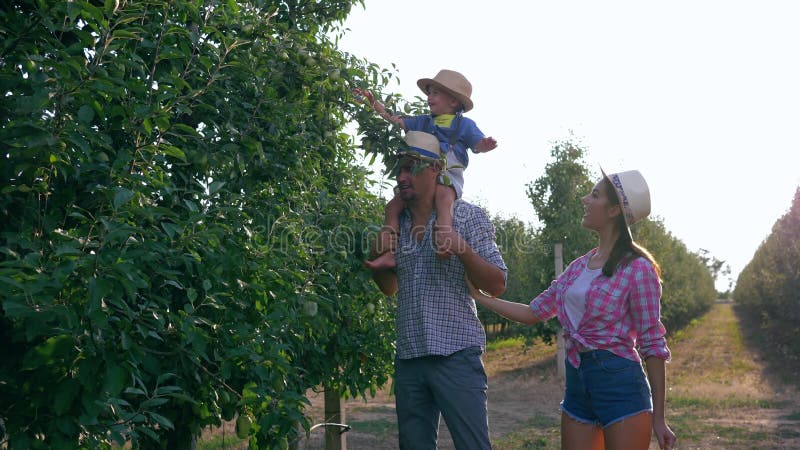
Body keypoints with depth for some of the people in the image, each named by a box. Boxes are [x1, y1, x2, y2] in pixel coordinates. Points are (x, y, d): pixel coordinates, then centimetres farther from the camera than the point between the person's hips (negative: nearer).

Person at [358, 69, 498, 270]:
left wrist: (487, 144, -25)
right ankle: (388, 253, -14)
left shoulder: (464, 124, 9)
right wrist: (373, 102, 18)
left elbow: (479, 144, 0)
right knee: (393, 206, -10)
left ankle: (443, 244, -54)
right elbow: (396, 120, 24)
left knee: (443, 196, -40)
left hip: (448, 177, -5)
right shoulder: (423, 122, 23)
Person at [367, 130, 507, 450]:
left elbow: (497, 285, -5)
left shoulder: (467, 216, -1)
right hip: (408, 358, 5)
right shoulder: (396, 222, 12)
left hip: (456, 354, -5)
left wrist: (460, 248, -21)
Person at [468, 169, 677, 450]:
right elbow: (534, 312, 16)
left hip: (620, 384, -7)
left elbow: (652, 345, -9)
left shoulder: (637, 269, -10)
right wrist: (479, 297, 13)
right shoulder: (580, 266, 11)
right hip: (577, 385, 7)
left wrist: (658, 419, -9)